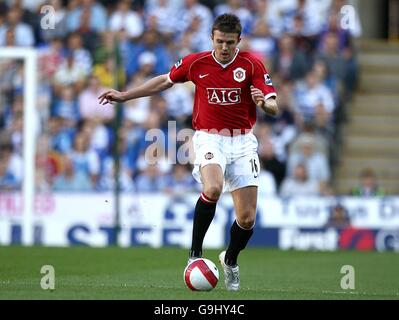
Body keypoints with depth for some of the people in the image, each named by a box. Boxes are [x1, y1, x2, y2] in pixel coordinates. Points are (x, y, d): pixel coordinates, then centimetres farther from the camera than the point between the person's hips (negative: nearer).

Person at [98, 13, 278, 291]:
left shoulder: (251, 65, -4)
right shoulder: (196, 63, -1)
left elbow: (274, 107, -8)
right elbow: (166, 81, 17)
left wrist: (265, 102, -32)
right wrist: (124, 96, 18)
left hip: (242, 141, 1)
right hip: (210, 138, -1)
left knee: (247, 218, -2)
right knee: (212, 189, -34)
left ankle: (231, 261, 30)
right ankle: (195, 252, -15)